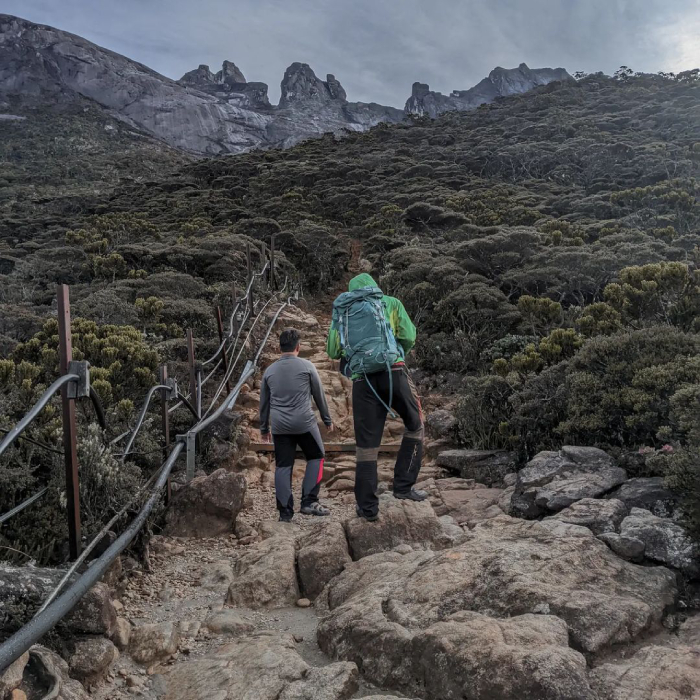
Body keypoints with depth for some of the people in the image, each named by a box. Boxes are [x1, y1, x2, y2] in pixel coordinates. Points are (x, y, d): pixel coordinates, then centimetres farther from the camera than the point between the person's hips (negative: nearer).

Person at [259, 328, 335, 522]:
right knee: (316, 458, 14)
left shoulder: (270, 370, 8)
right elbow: (319, 395, 5)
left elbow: (264, 402, 15)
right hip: (304, 423, -3)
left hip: (279, 426, 3)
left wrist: (264, 428, 24)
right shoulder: (306, 366, -2)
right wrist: (327, 420, 16)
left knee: (283, 466, 8)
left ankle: (285, 511, 9)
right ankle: (309, 502, 5)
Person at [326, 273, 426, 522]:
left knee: (366, 443, 7)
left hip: (362, 380, 2)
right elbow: (409, 336, 6)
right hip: (393, 370, -2)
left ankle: (368, 507, 9)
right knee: (415, 424, 19)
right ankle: (404, 484, 12)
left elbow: (333, 351, 19)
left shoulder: (341, 311, 22)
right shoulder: (390, 303, 15)